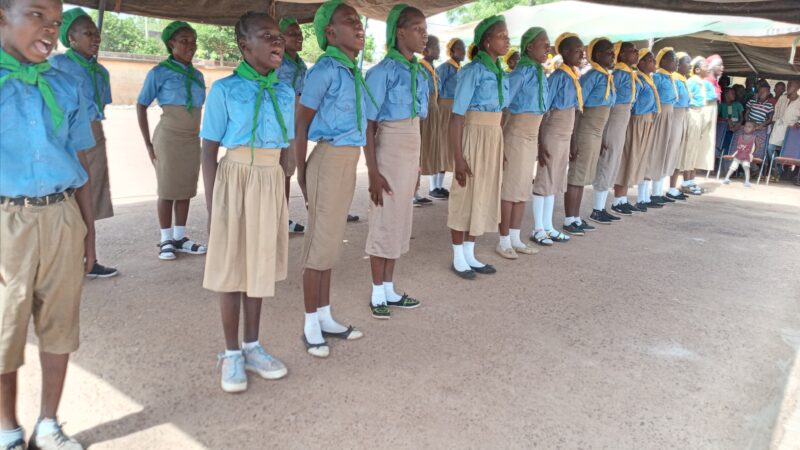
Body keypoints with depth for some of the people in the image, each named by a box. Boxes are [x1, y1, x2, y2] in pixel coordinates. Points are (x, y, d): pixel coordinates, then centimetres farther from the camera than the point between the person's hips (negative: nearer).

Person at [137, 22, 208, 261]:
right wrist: (148, 143, -6)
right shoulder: (159, 72, -5)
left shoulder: (197, 75, 8)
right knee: (167, 189, 1)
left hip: (192, 140, 5)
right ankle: (166, 240, 10)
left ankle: (180, 237, 17)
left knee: (186, 189, 7)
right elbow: (141, 105, -2)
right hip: (168, 138, -5)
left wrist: (195, 134, 13)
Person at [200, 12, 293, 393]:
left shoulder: (285, 92, 6)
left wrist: (282, 197, 12)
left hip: (272, 183, 4)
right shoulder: (225, 90, -6)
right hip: (236, 180, -4)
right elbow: (209, 151, -5)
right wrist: (212, 207, -8)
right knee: (232, 268, 5)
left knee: (260, 266, 12)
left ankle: (252, 347, 26)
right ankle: (232, 354, 19)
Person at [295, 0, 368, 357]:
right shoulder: (326, 69, -14)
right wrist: (301, 174, -6)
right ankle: (311, 326, 13)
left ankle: (325, 318, 27)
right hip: (330, 161, -8)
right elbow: (301, 123, -11)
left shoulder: (353, 71, 11)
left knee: (330, 242, 14)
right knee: (321, 244, 0)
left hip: (347, 162, 8)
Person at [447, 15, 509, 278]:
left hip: (494, 138, 8)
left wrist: (502, 148, 15)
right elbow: (457, 117, -15)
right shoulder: (473, 71, -13)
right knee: (466, 196, 3)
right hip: (473, 137, -8)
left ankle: (470, 255, 26)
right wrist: (458, 158, -19)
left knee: (484, 196, 13)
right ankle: (458, 258, 17)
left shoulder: (501, 74, 10)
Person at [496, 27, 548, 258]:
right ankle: (504, 241, 10)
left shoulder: (541, 73, 11)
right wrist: (499, 141, -20)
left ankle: (515, 239, 23)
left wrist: (537, 141, 16)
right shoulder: (522, 72, -14)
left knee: (523, 189, 13)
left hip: (531, 136, 8)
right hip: (516, 135, -8)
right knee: (510, 188, 0)